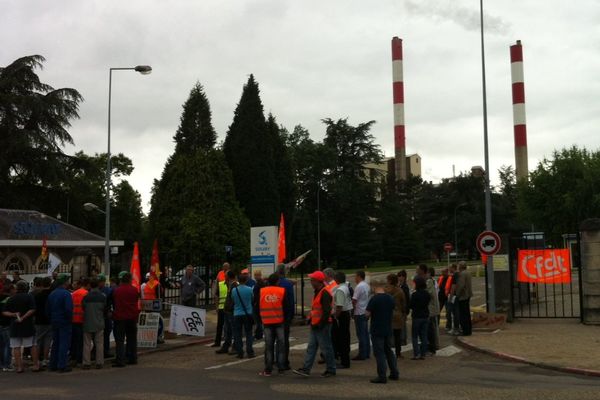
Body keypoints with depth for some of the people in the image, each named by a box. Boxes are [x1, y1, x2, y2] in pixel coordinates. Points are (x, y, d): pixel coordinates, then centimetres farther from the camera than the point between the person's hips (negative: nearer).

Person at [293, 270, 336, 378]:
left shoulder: (325, 293, -18)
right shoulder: (317, 292, 15)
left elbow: (327, 311, -22)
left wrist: (320, 324, -21)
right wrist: (311, 319, 18)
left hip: (322, 326, -10)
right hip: (315, 325, 10)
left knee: (326, 348, 0)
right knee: (311, 347, 8)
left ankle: (331, 370, 12)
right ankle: (306, 369, 10)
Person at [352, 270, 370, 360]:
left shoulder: (359, 287, -16)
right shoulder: (367, 286, 11)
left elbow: (354, 300, -17)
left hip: (359, 313, -9)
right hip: (366, 312, 9)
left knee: (361, 334, -5)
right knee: (366, 333, 12)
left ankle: (362, 354, -2)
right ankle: (367, 353, 17)